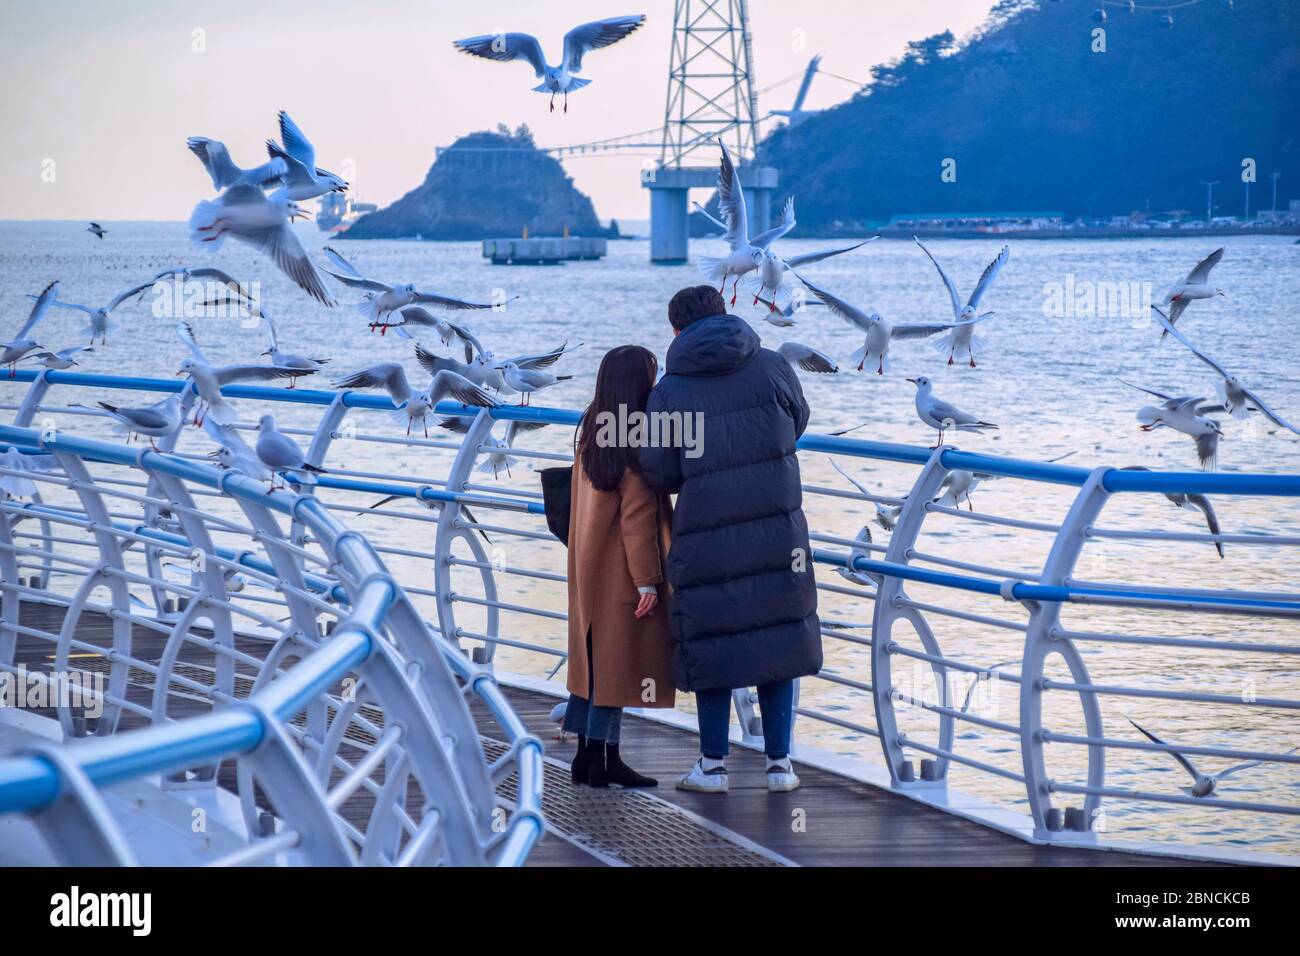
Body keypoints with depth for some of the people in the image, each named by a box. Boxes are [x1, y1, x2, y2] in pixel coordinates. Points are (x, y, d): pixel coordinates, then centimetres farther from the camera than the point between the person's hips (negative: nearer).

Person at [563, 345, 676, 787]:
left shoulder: (591, 431, 7)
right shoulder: (635, 442, -17)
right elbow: (637, 517, -19)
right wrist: (647, 579, -16)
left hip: (589, 570, 8)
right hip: (621, 573, -8)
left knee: (595, 661, 13)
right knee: (618, 663, -2)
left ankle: (585, 754, 17)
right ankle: (605, 759, 1)